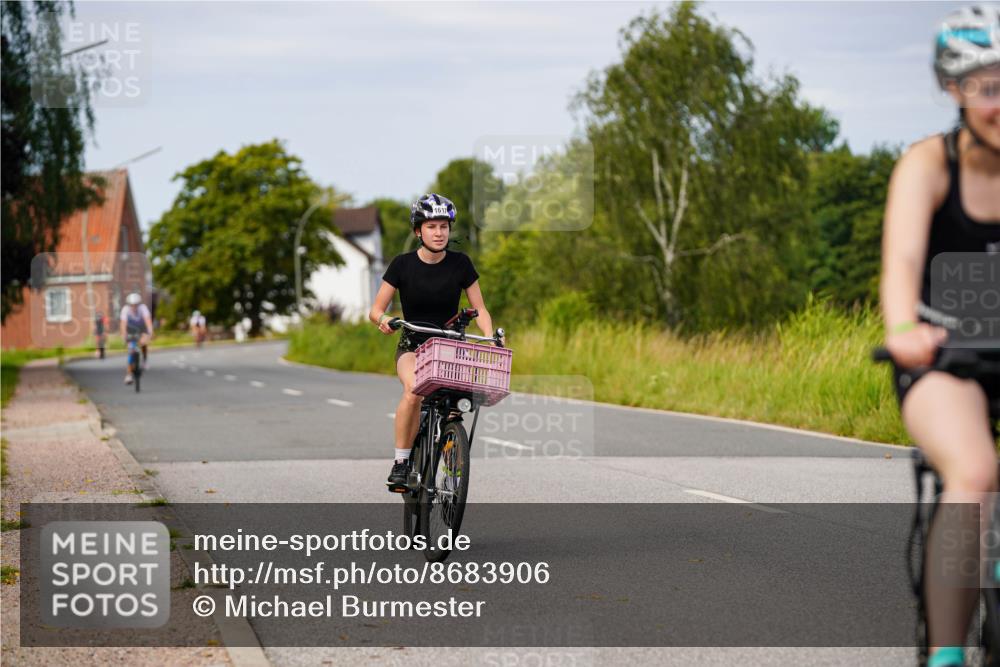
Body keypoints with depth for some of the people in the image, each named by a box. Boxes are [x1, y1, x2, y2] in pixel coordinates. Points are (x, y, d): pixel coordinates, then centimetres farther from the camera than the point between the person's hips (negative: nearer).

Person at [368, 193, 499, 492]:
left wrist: (491, 338, -17)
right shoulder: (402, 265, -6)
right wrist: (384, 319, -28)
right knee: (414, 391, -34)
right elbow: (375, 310, -4)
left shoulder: (460, 264, -3)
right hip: (412, 347, -2)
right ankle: (400, 463, -22)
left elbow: (479, 310, 2)